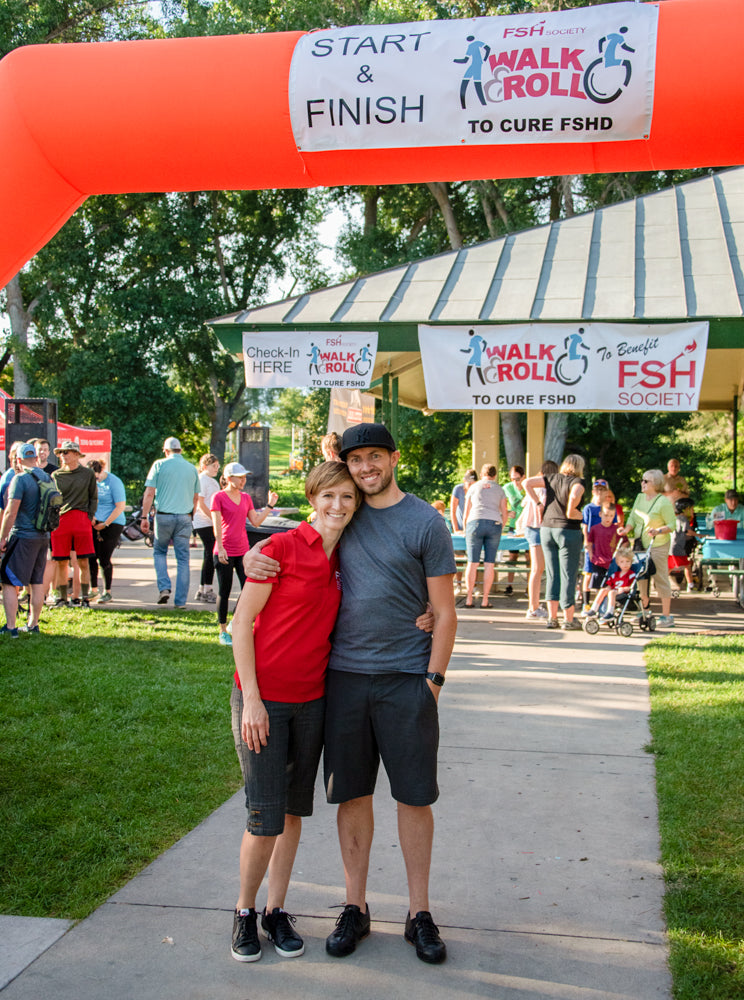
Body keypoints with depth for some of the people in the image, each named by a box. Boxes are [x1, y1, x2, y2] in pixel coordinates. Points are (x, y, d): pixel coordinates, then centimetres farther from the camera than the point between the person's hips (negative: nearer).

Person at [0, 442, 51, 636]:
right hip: (43, 537, 7)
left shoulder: (20, 479, -14)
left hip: (23, 536, -7)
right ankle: (33, 625, 19)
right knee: (37, 582, 13)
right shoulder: (47, 479, 8)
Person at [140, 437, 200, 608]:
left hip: (164, 516, -2)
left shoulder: (159, 465, -1)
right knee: (183, 559, 5)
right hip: (184, 517, 2)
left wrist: (144, 517, -2)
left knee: (159, 551, 18)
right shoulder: (192, 468, 9)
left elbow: (149, 493, -5)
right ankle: (180, 600, 4)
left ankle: (164, 587, 0)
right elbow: (195, 497, 16)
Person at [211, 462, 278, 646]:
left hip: (243, 551, 5)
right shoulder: (218, 497, -5)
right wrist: (220, 548, -18)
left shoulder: (246, 498, 11)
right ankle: (223, 631, 15)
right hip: (224, 553, -5)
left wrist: (270, 505, 7)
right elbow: (216, 525, -11)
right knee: (224, 592, 3)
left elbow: (256, 521, 11)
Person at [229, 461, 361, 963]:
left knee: (295, 809, 13)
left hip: (312, 700, 6)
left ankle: (277, 910, 28)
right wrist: (251, 699, -14)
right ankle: (245, 911, 20)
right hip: (263, 697, -5)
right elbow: (242, 621, -10)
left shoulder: (344, 560, 6)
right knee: (266, 816, -2)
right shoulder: (282, 546, -11)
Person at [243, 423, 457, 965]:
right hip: (345, 676, 3)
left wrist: (433, 680, -8)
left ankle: (419, 913, 19)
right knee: (352, 794, 9)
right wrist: (252, 555, -1)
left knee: (414, 796, 5)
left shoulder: (426, 523, -3)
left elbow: (445, 612, -2)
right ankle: (355, 908, 23)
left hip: (406, 678, -3)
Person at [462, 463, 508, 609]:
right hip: (494, 524, 0)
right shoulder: (499, 490, 16)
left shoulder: (473, 487, 15)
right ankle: (485, 600, 0)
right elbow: (504, 514, 13)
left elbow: (466, 513, 16)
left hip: (475, 523, 0)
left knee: (472, 563, 0)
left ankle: (469, 599, -3)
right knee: (489, 564, 1)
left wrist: (466, 530, 29)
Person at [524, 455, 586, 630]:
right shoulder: (577, 482, -7)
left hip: (546, 529, 5)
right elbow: (574, 495, -29)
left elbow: (527, 483, 7)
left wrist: (539, 504, 6)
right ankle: (568, 620, 7)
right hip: (568, 530, -5)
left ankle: (552, 618, 13)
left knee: (552, 574, 12)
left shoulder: (552, 478, 8)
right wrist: (573, 512, -12)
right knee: (568, 575, 3)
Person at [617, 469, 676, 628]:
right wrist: (626, 529, -9)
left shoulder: (663, 502, -12)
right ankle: (644, 611, 26)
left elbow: (672, 525, -10)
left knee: (660, 578, -3)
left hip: (657, 545, -7)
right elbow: (632, 518, 10)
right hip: (640, 544, 7)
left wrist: (657, 531, -25)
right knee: (641, 578, 13)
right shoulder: (640, 497, 9)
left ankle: (666, 616, 3)